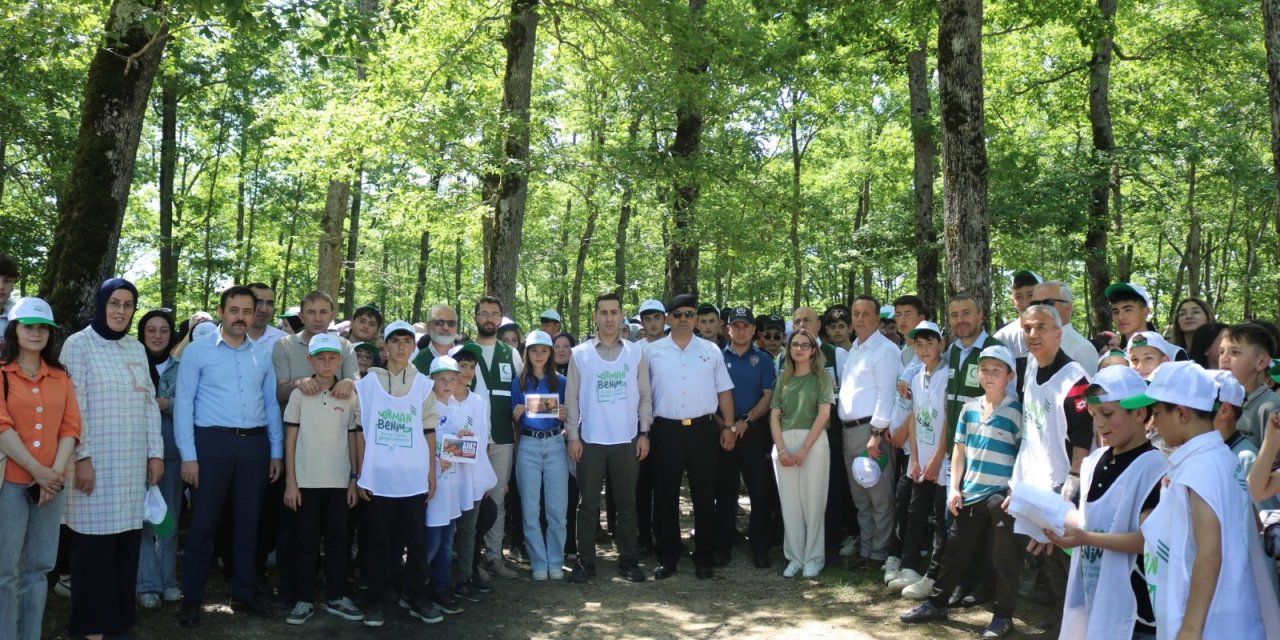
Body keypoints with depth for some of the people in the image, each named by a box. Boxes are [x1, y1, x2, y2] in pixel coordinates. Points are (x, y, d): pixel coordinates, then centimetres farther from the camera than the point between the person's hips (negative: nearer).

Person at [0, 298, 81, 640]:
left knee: (38, 567, 9)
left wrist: (56, 471, -8)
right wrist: (36, 470, -15)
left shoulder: (60, 376, 13)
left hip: (52, 483, 4)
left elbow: (70, 427, 6)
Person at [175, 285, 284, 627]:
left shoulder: (262, 355, 11)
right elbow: (183, 403, -4)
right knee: (203, 522, 3)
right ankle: (192, 598, 17)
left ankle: (243, 593, 25)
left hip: (254, 443, 4)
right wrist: (189, 455, -9)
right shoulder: (197, 350, -1)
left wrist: (276, 451, 10)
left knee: (248, 521, 12)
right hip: (212, 441, -4)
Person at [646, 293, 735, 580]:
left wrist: (728, 427, 2)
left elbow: (724, 391, 9)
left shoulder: (711, 350, 7)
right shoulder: (652, 351, 5)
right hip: (666, 430, 0)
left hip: (702, 429, 1)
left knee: (704, 497, 6)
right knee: (665, 497, 6)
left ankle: (704, 559, 18)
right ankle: (667, 558, 18)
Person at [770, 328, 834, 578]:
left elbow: (824, 414, -6)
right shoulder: (783, 379, 14)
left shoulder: (821, 377, 4)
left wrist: (804, 449, -13)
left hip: (813, 442, -3)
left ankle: (814, 558, 10)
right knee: (789, 503, 4)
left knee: (813, 501, -1)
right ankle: (795, 557, 14)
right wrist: (781, 449, -6)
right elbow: (774, 416, 8)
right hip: (784, 444, 3)